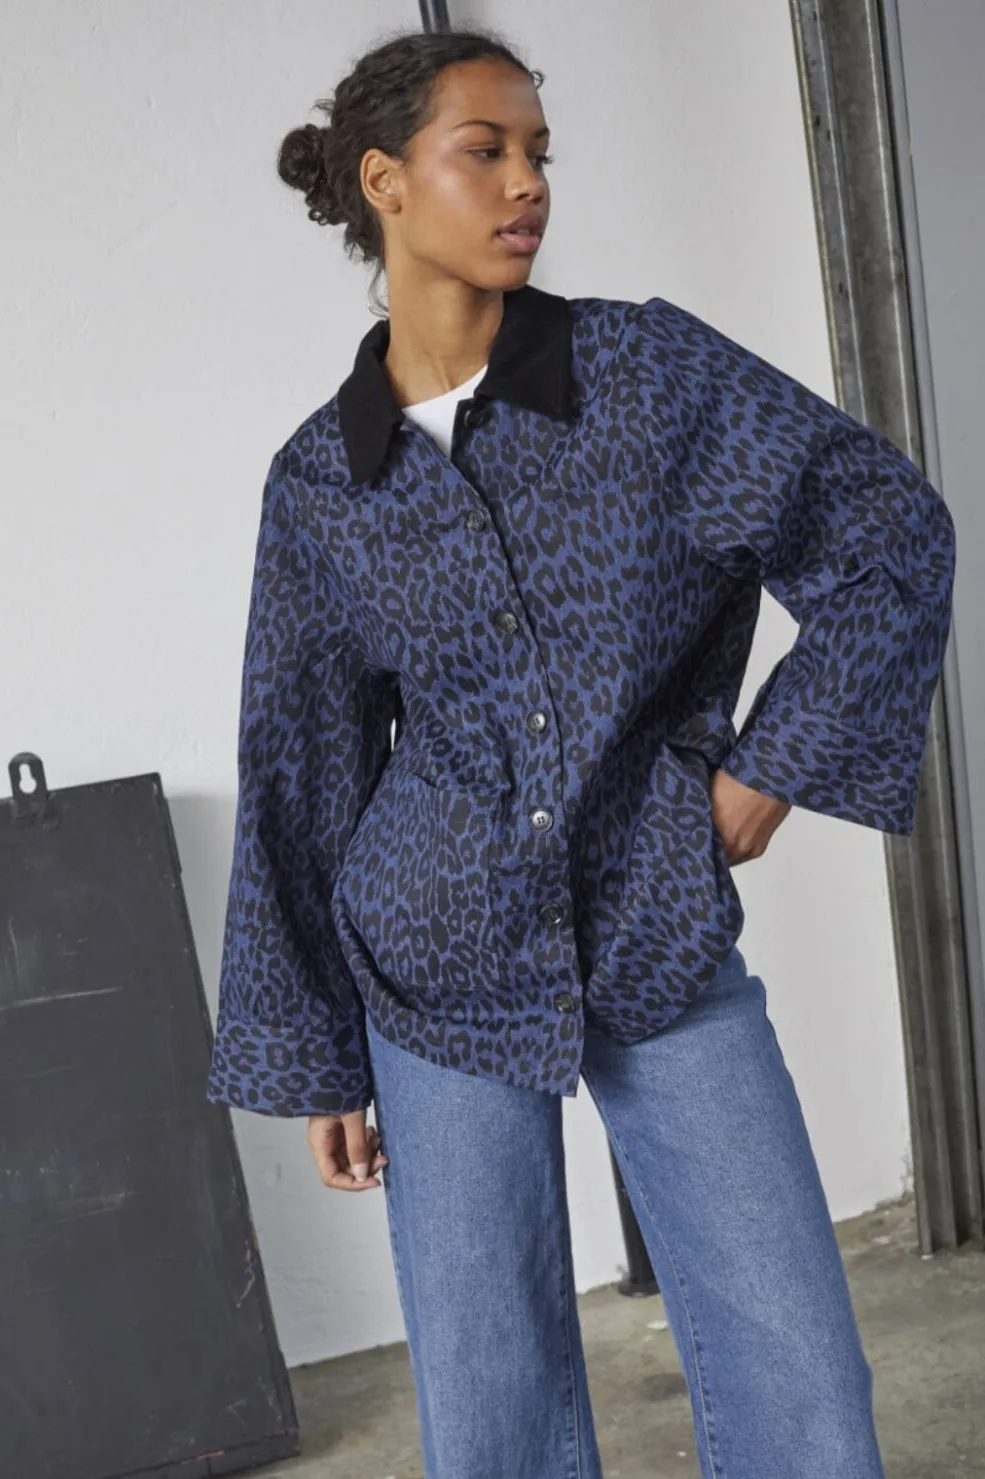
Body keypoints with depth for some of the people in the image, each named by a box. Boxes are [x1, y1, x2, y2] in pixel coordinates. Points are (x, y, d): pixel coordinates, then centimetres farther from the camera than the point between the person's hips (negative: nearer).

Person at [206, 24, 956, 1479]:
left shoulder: (646, 364, -4)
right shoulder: (318, 480, -1)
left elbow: (890, 526, 0)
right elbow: (303, 782, 4)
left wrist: (777, 762, -3)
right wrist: (315, 1060, 6)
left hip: (666, 950, 0)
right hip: (441, 978, 1)